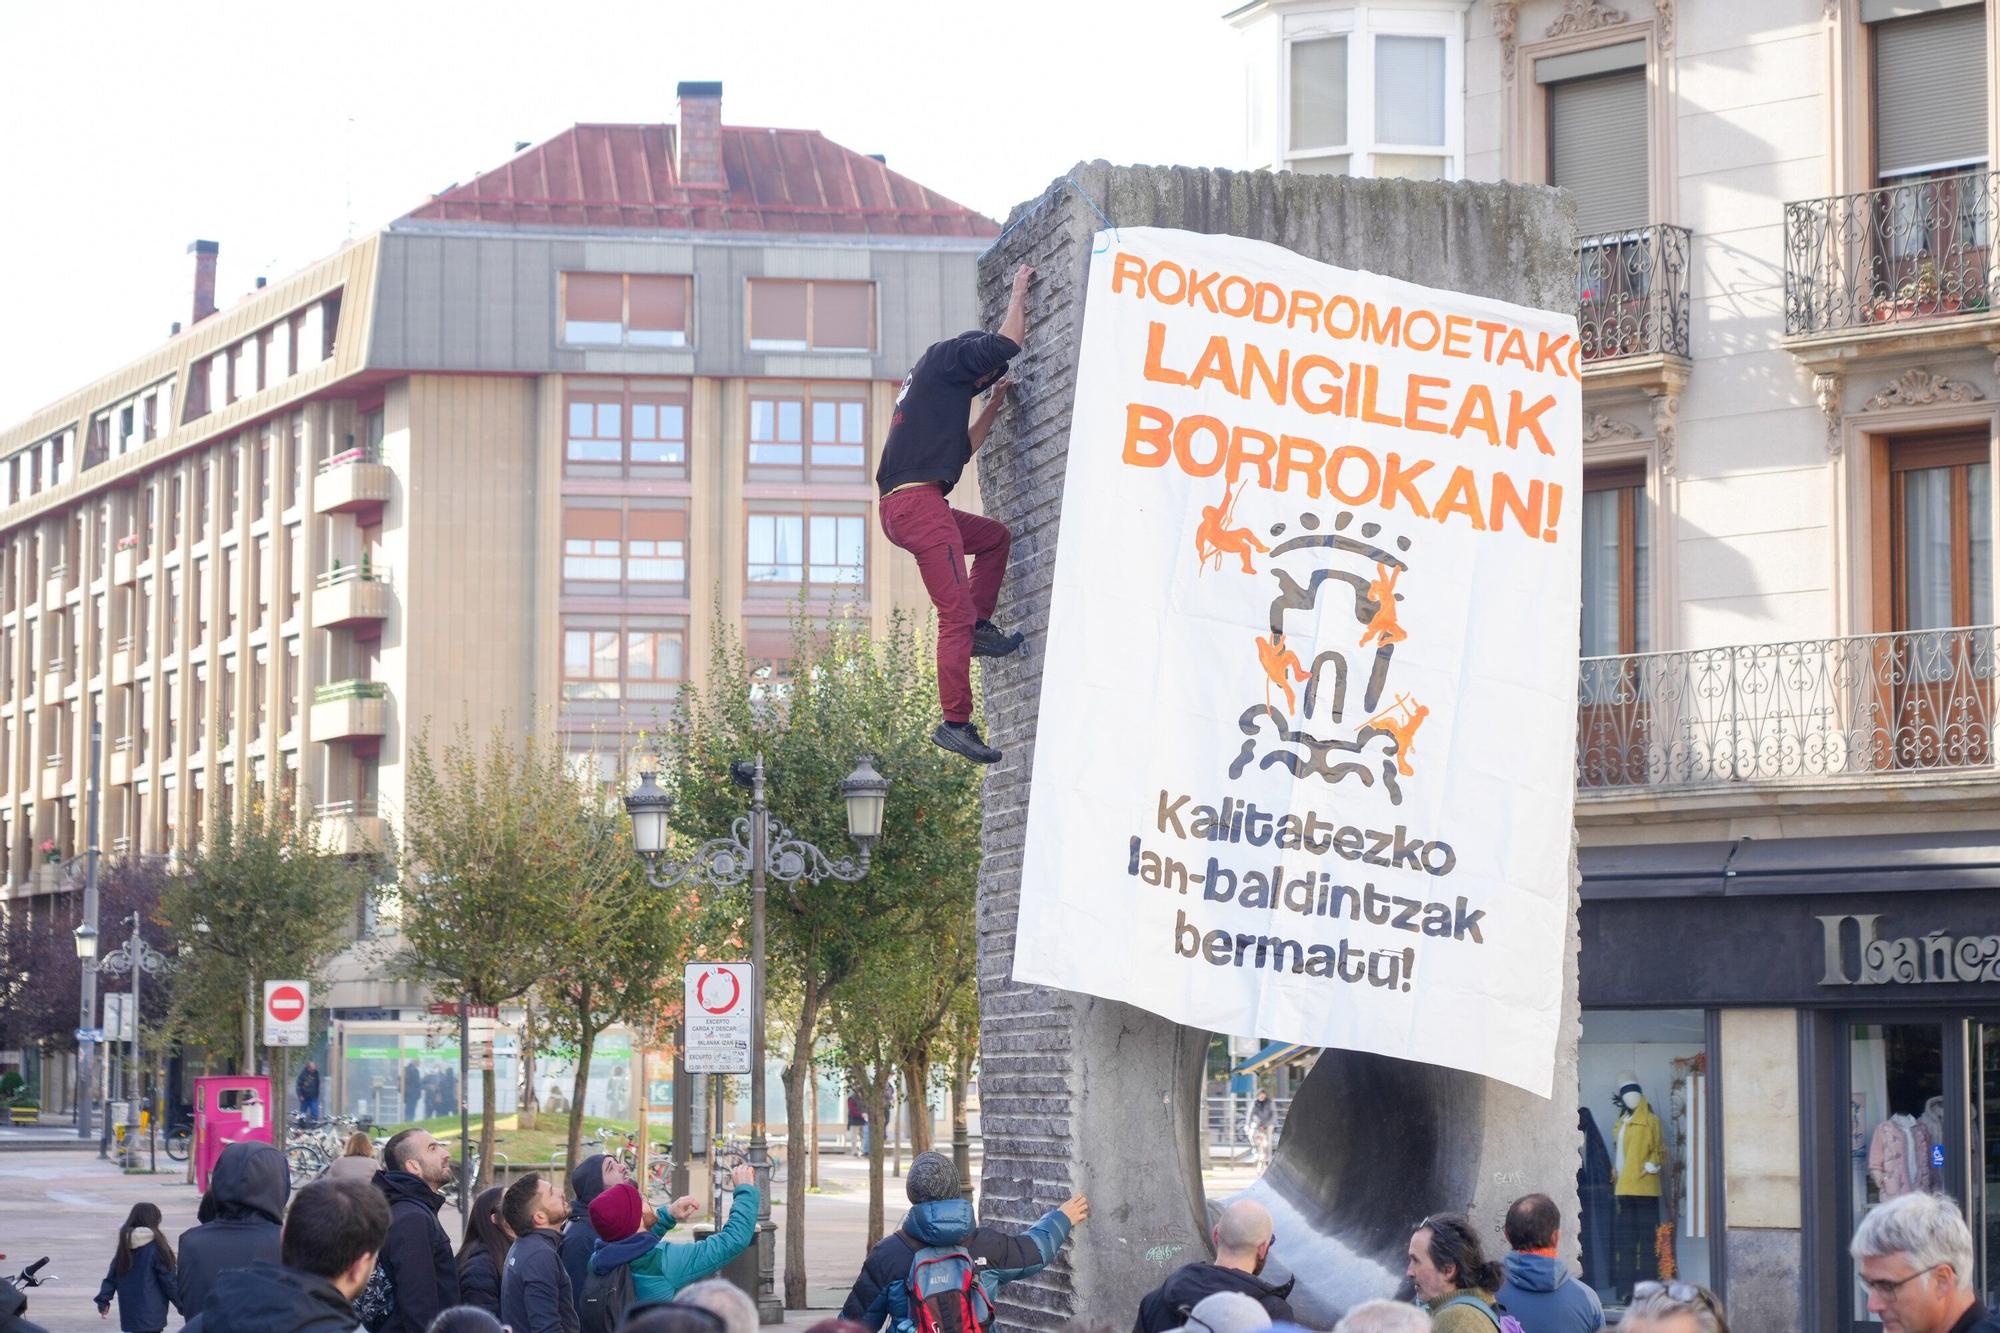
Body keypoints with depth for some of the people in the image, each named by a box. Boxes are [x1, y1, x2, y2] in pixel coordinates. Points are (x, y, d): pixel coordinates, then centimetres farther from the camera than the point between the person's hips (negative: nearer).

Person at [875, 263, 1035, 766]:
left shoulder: (936, 387, 31)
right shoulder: (944, 358, 4)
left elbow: (962, 448, 36)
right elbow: (1007, 344, -3)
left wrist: (993, 406, 35)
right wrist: (1019, 293, 12)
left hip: (901, 508, 10)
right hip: (917, 502, -10)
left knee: (995, 537, 28)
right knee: (955, 614, -13)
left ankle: (981, 627, 12)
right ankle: (955, 722, -17)